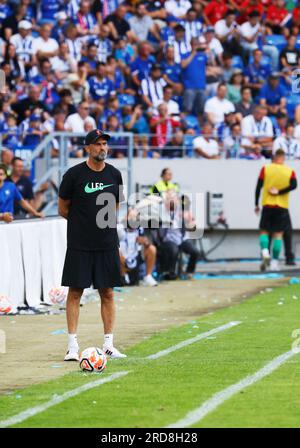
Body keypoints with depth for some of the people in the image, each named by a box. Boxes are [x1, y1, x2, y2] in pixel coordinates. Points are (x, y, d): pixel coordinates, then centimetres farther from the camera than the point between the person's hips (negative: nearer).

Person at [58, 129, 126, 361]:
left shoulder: (114, 174, 6)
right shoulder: (74, 174, -5)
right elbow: (63, 209, 4)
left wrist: (100, 220, 10)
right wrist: (82, 222, 7)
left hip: (107, 244, 3)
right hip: (79, 246, -3)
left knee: (108, 293, 5)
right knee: (75, 292, -2)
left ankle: (109, 345, 10)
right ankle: (73, 345, 1)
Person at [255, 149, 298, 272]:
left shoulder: (265, 169, 1)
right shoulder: (290, 171, 1)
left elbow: (258, 187, -1)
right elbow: (293, 185, -15)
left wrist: (256, 204, 6)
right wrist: (279, 192, -12)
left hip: (267, 205, 0)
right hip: (282, 206, 0)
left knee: (264, 231, 9)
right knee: (278, 234, 4)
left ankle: (265, 251, -19)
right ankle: (274, 262, -3)